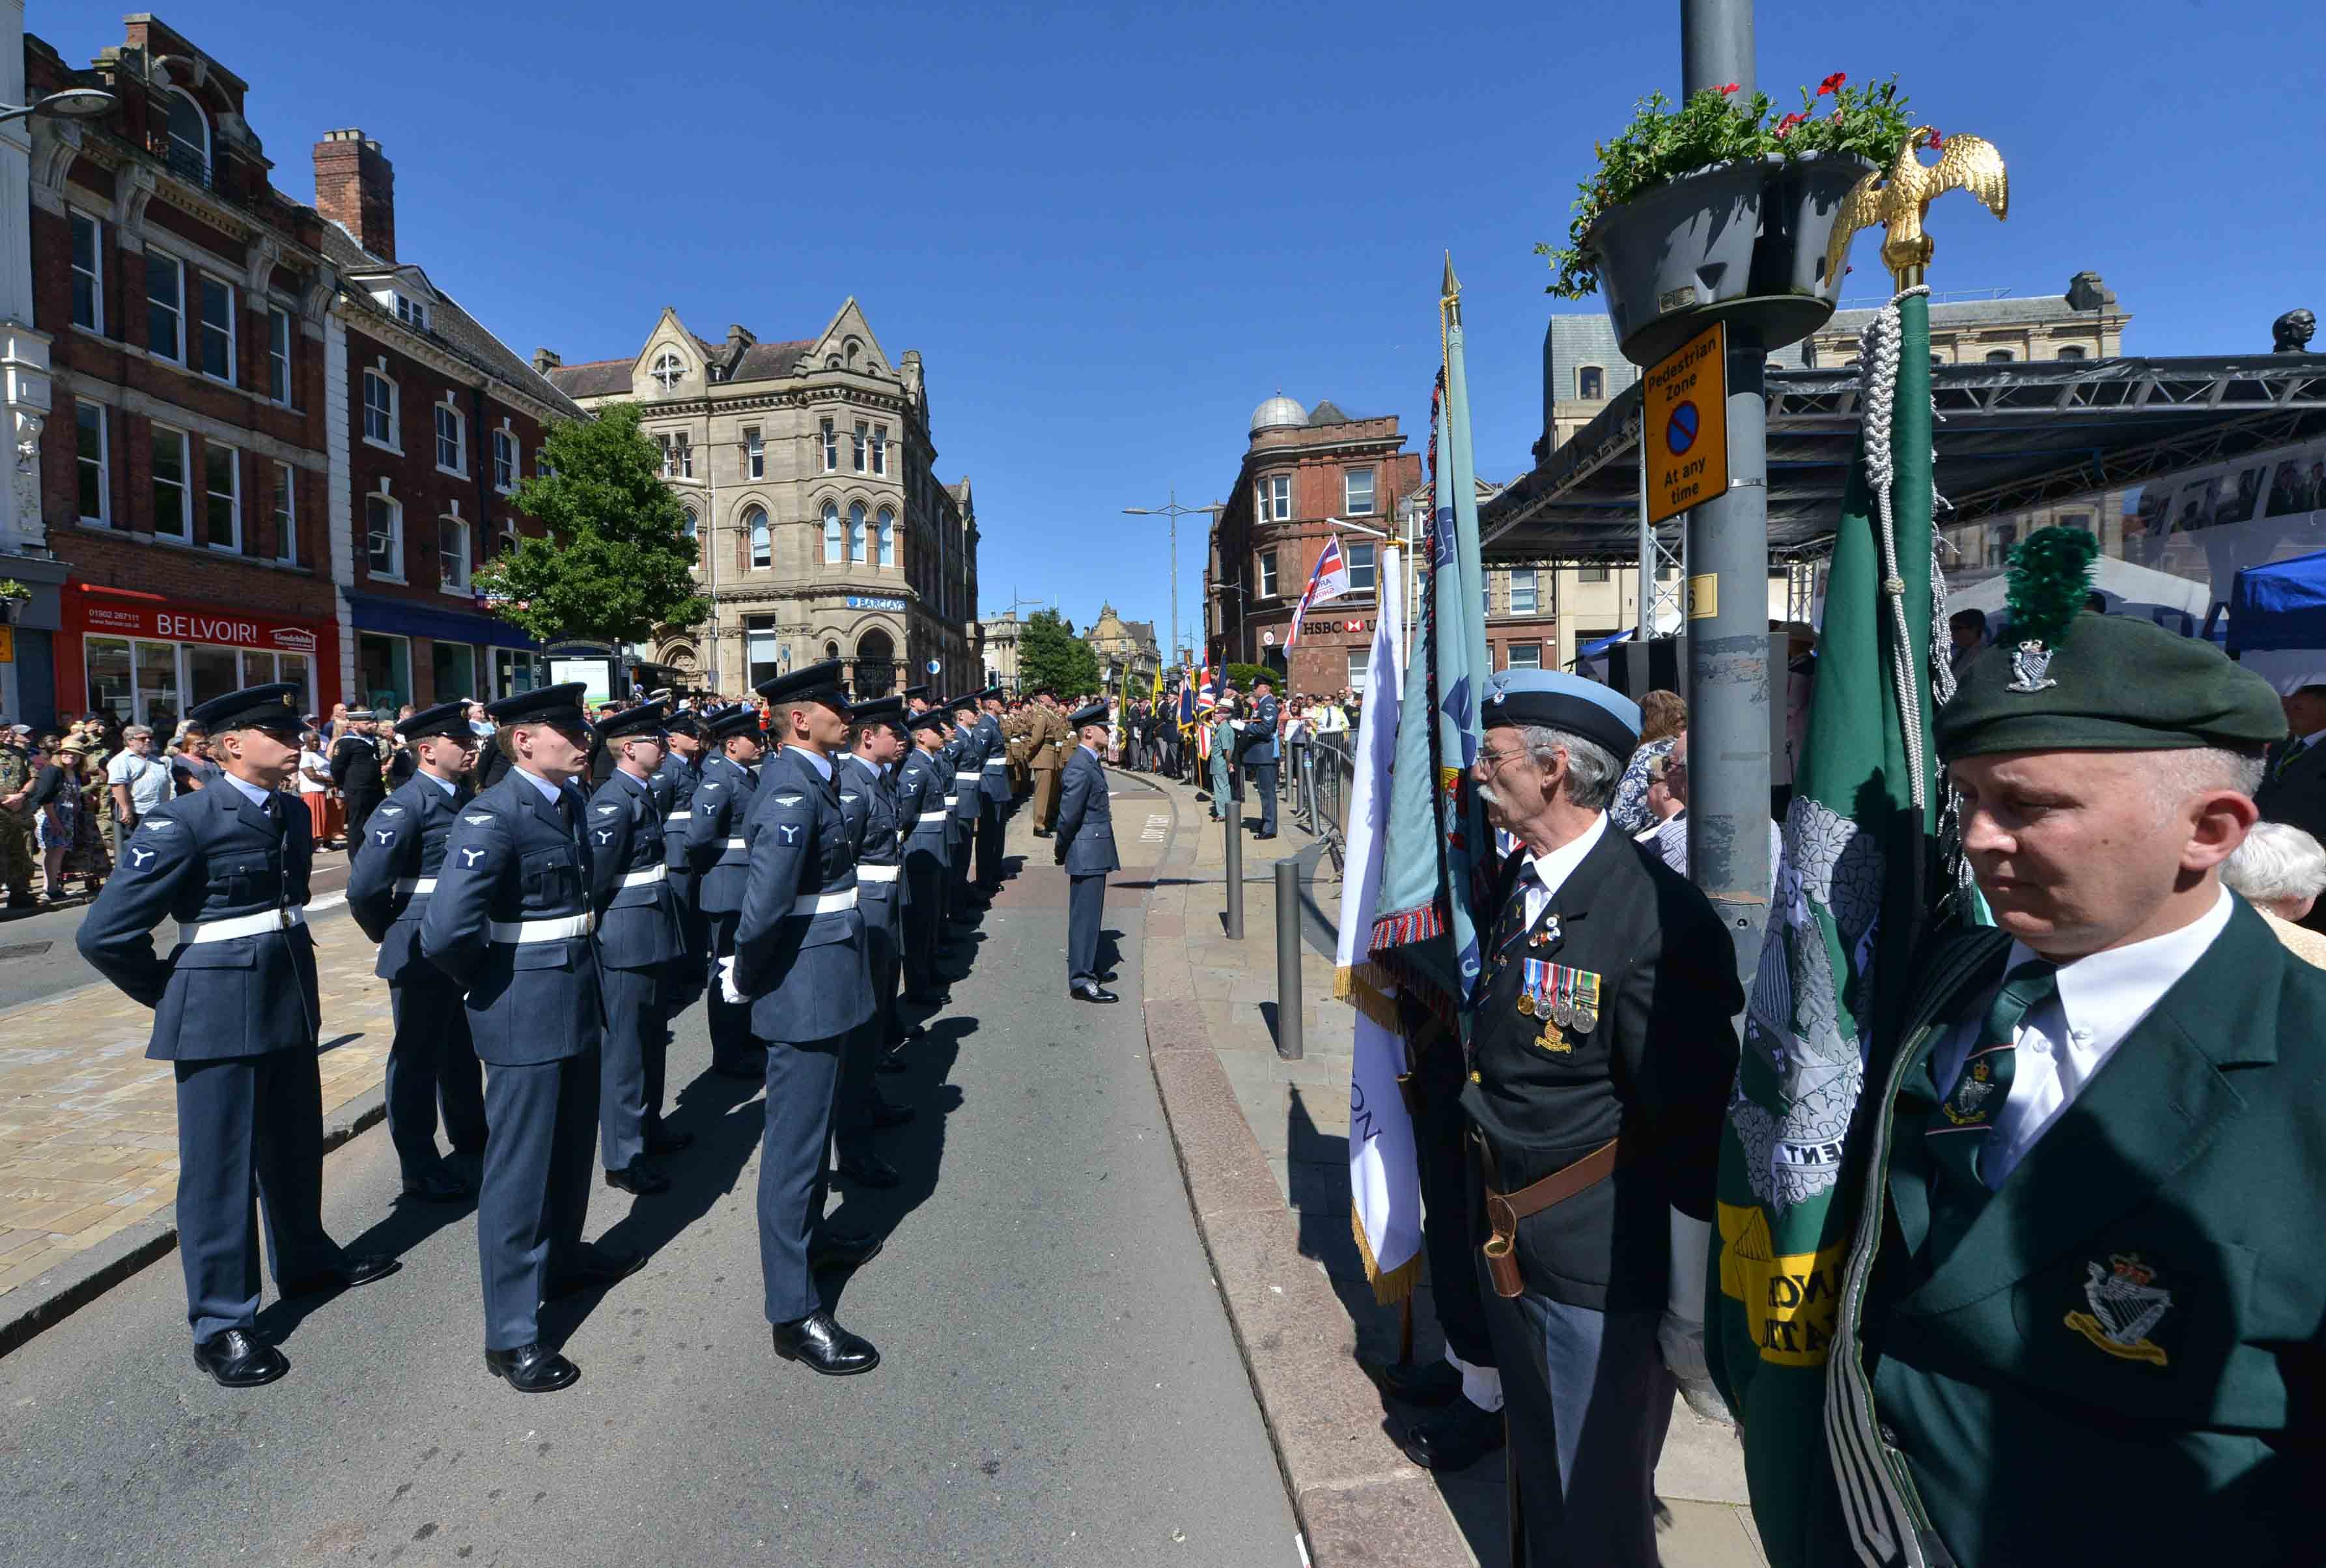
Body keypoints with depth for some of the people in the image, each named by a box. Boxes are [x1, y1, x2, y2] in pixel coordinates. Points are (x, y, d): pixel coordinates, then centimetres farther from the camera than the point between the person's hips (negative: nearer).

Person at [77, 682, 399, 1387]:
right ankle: (221, 1324, 15)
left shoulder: (293, 817, 6)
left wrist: (291, 975, 17)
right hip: (221, 1018, -7)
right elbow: (104, 935, -14)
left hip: (292, 1008, 7)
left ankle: (306, 1259, 39)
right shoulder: (183, 823, -16)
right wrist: (173, 994, -3)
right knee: (220, 1167, 3)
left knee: (296, 1145, 20)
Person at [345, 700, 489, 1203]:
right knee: (416, 1055, 5)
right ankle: (420, 1169, 16)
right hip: (423, 950, -8)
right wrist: (387, 934, -6)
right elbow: (365, 885, -22)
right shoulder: (406, 804, -17)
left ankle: (469, 1133, 41)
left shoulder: (463, 797, 8)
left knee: (461, 1047, 23)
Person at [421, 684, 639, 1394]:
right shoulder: (492, 817, -21)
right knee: (519, 1168, 3)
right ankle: (511, 1334, 17)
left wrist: (581, 970, 15)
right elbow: (444, 933, -28)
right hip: (526, 1015, -8)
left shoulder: (570, 801, 6)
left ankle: (563, 1257, 46)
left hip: (579, 1002, 8)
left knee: (572, 1145, 24)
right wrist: (487, 983, -11)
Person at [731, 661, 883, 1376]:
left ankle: (810, 1235, 45)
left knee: (812, 1123, 25)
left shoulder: (810, 778, 9)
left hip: (824, 980, 10)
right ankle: (793, 1312, 11)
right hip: (805, 989, -10)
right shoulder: (791, 792, -23)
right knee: (795, 1141, -1)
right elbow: (764, 902, -32)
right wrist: (744, 976, -17)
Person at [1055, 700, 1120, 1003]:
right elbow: (1068, 816, -21)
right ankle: (1081, 981, 2)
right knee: (1085, 915, -4)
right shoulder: (1080, 768, -20)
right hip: (1087, 853, -10)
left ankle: (1087, 966, 34)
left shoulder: (1091, 763, 12)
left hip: (1094, 852, 10)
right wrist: (1062, 852, -9)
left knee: (1090, 913, 20)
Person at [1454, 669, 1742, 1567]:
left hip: (1602, 1274, -7)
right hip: (1511, 1247, 7)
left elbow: (1694, 1138, -21)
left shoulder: (1658, 917, -25)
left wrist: (1693, 1316, -14)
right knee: (1535, 1474, 28)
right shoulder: (1512, 883, 1)